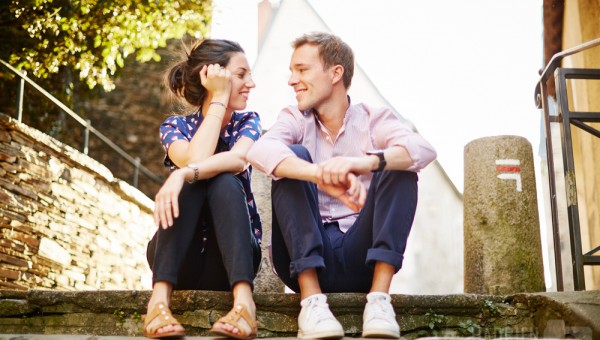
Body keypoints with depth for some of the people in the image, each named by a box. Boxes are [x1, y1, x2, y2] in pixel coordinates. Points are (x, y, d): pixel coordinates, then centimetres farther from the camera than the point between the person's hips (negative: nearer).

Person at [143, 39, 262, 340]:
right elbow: (194, 160, -22)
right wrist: (219, 99, -13)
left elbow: (238, 160, -21)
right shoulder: (175, 126, 2)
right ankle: (160, 297, -40)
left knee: (224, 182, -26)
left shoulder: (247, 122, 4)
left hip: (229, 259, 1)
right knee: (190, 182, -26)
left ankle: (243, 299, -44)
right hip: (181, 258, 0)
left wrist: (184, 174, -37)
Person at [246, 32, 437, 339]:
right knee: (294, 158, -19)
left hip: (362, 256, 0)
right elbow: (259, 152, -20)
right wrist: (322, 177, -38)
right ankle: (311, 299, -26)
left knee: (399, 167, -17)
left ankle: (379, 297, -25)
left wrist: (366, 162, -38)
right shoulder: (295, 119, 5)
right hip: (305, 259, 0)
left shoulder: (373, 119, 4)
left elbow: (424, 150, -18)